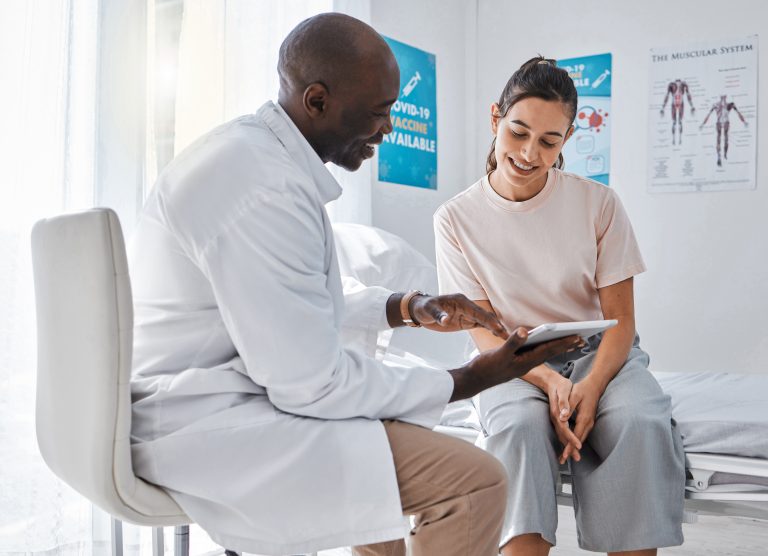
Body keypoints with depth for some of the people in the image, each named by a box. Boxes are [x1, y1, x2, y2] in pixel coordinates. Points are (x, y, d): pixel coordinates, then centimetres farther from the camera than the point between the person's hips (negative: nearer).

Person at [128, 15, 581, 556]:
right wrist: (466, 380, -12)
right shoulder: (266, 188, -24)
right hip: (208, 428, -11)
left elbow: (302, 310, 17)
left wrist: (409, 308, 8)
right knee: (476, 480, -18)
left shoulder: (253, 148, 8)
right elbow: (311, 384, -22)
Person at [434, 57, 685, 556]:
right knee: (521, 425, -35)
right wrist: (547, 380, -23)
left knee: (642, 422, -32)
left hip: (599, 353, 1)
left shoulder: (599, 204, -4)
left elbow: (620, 319, -3)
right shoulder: (457, 218, -3)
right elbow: (485, 331, -4)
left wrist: (591, 386, -24)